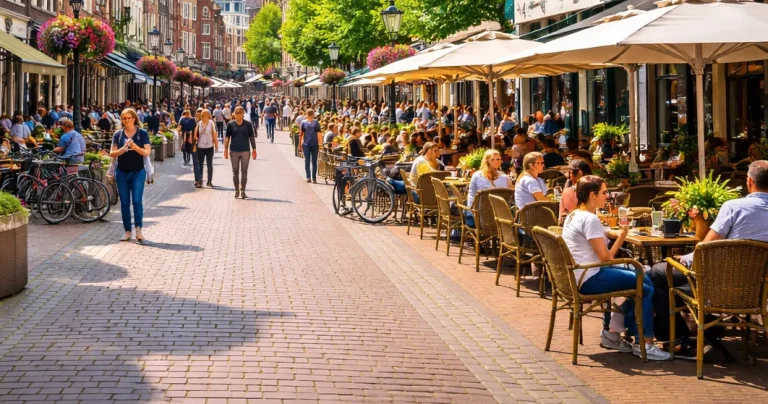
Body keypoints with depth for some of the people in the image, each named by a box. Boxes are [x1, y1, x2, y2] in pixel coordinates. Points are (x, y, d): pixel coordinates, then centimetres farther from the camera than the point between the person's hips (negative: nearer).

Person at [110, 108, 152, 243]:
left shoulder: (142, 133, -1)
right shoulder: (118, 134, 5)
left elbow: (147, 152, -7)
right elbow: (112, 154, 2)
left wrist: (135, 147, -23)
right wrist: (122, 149, -18)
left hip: (138, 172, -3)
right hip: (122, 172, 3)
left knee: (137, 201, -11)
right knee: (124, 203, 5)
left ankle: (138, 230, -8)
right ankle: (127, 231, 11)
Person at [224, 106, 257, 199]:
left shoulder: (248, 124, 0)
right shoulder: (231, 124, 1)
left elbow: (252, 137, 5)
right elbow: (227, 137, 5)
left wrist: (254, 149, 2)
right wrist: (226, 149, 0)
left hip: (245, 150, 0)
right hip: (234, 151, 0)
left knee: (244, 171, 2)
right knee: (235, 171, 6)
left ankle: (243, 191, 7)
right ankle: (236, 190, 16)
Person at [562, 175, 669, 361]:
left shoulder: (573, 215, 14)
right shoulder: (590, 219, -17)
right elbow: (605, 257, -19)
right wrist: (622, 236, -9)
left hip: (578, 277, 10)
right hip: (589, 280, -10)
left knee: (643, 280, 14)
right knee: (646, 287, -8)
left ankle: (613, 332, 15)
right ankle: (644, 344, -1)